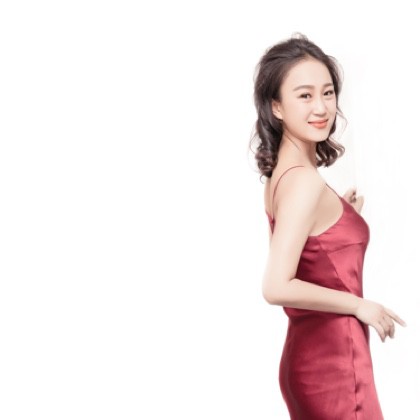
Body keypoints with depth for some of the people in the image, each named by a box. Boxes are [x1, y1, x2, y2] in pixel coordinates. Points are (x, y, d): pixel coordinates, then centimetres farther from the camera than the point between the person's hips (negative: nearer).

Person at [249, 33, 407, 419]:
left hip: (313, 352, 9)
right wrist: (360, 305, -17)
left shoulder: (283, 173, 7)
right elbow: (278, 287, -28)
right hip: (333, 357, -9)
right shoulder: (304, 180, -20)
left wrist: (343, 216, 10)